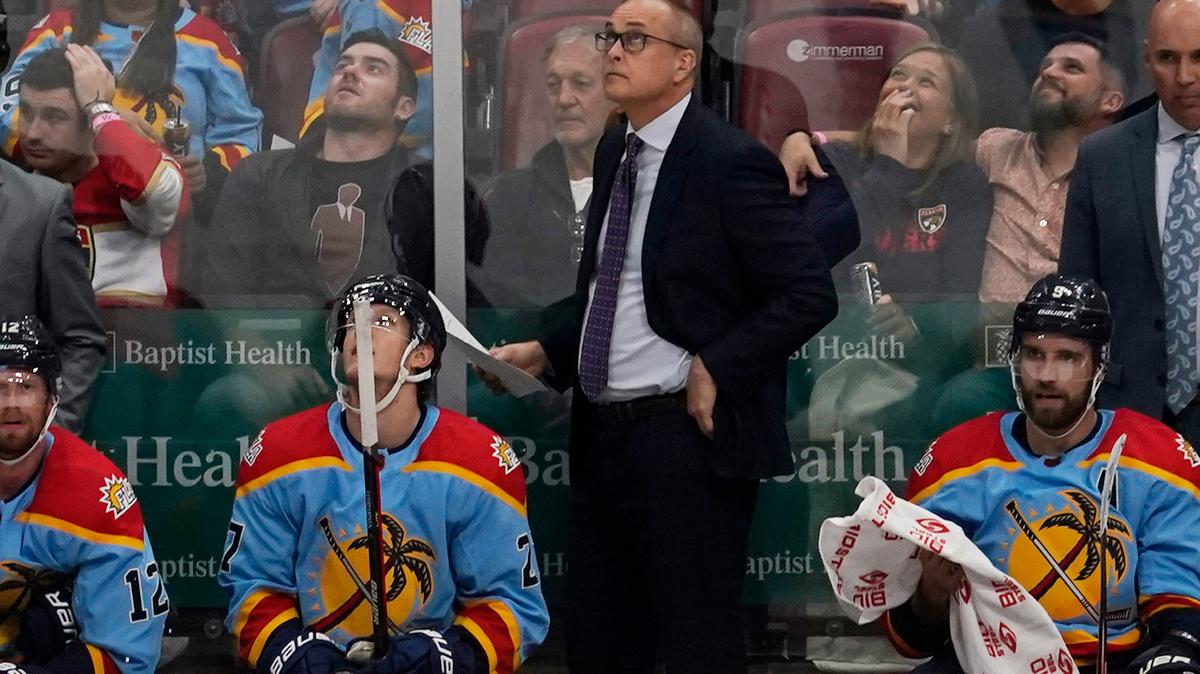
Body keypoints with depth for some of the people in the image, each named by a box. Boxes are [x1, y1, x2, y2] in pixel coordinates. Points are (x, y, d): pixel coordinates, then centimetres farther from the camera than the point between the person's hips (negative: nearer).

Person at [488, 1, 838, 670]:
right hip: (602, 433, 8)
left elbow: (810, 293, -16)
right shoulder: (614, 153, 12)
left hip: (685, 438, -8)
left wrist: (714, 368, -18)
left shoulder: (731, 161, -13)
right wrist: (545, 352, 8)